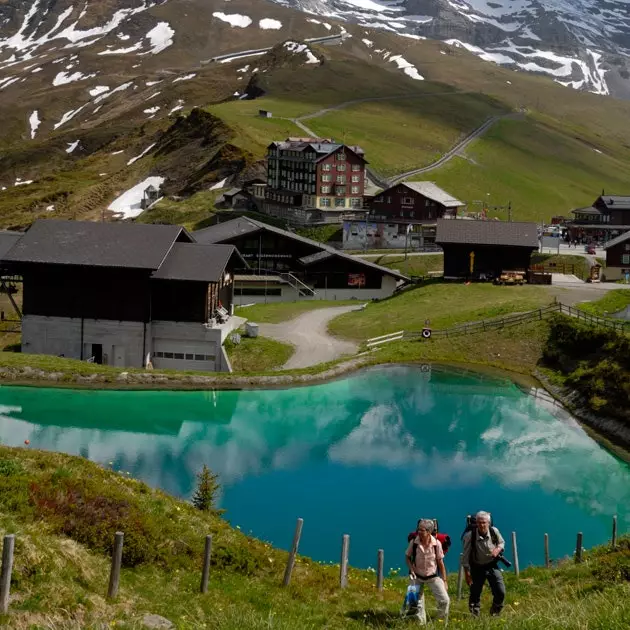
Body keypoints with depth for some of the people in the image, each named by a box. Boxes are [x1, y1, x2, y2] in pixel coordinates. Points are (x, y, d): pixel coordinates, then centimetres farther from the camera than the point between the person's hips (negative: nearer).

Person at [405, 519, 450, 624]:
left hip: (433, 577, 0)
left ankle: (442, 622, 17)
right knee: (418, 603, 4)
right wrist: (411, 569, -17)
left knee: (445, 600, -8)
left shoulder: (436, 543, -17)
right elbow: (407, 557, 1)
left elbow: (440, 563, -6)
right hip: (417, 577, 0)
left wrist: (444, 581, -3)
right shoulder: (414, 542, -16)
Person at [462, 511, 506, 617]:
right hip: (477, 568, -2)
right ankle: (475, 616, 23)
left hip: (492, 565, 2)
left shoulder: (494, 531, -14)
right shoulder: (470, 536, -22)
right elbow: (466, 557, -14)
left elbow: (502, 543, 7)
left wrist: (498, 549, -16)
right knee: (475, 594, 2)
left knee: (500, 592, -3)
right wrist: (467, 574, -13)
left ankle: (495, 614, 22)